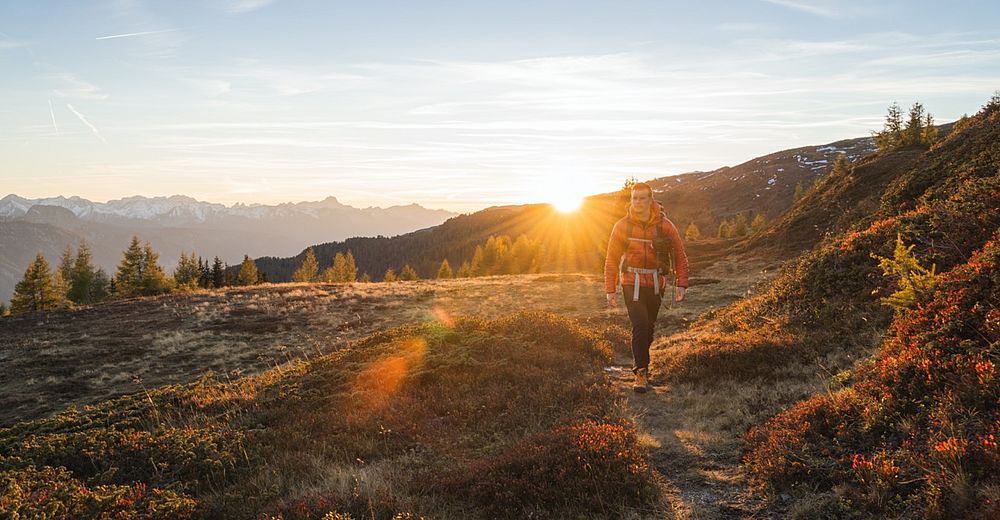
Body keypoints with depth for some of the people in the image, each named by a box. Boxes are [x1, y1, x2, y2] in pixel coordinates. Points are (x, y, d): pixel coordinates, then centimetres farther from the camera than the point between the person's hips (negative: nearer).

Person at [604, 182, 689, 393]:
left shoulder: (664, 225, -6)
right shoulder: (622, 226, -8)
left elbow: (680, 255, 1)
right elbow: (612, 259, -2)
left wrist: (682, 284, -7)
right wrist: (610, 290, -5)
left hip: (655, 284, 2)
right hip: (632, 283, -2)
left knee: (648, 328, 13)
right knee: (640, 326, -15)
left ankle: (639, 364, 35)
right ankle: (641, 374, -10)